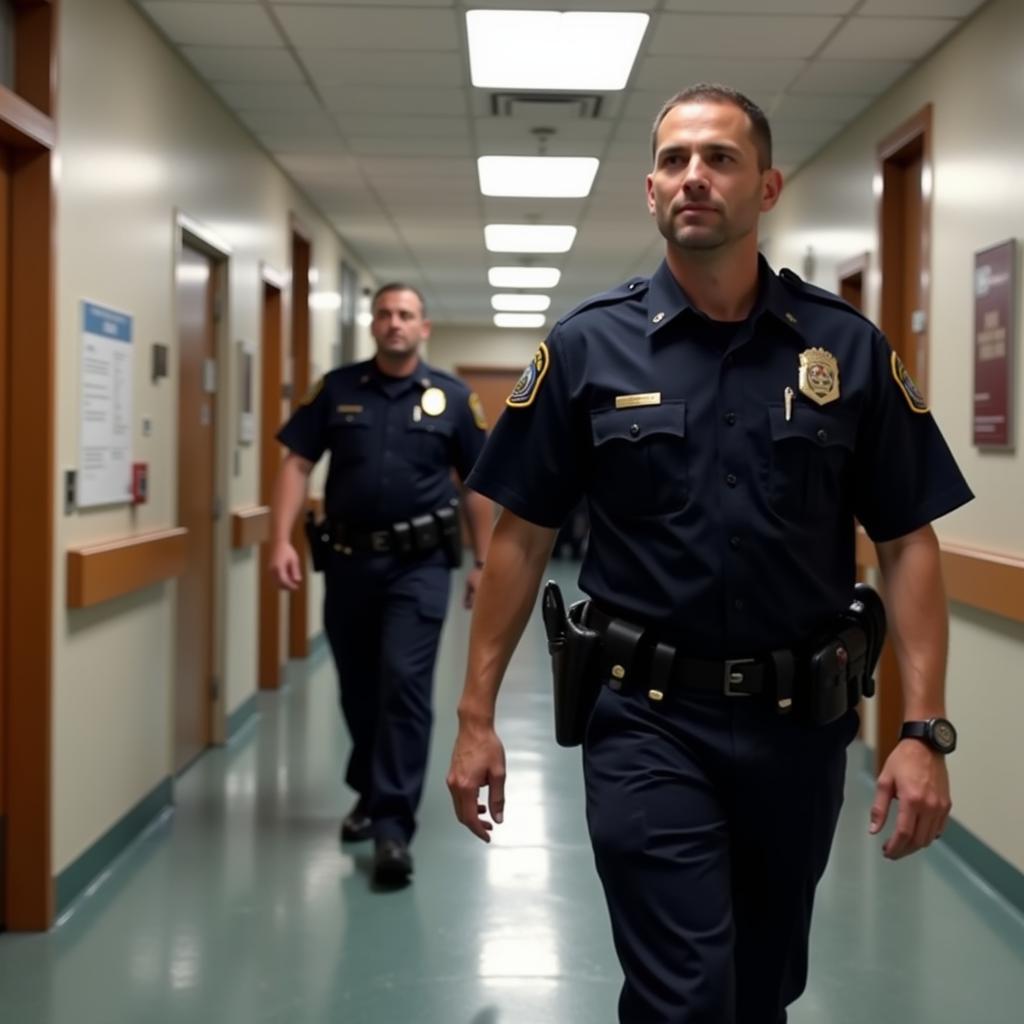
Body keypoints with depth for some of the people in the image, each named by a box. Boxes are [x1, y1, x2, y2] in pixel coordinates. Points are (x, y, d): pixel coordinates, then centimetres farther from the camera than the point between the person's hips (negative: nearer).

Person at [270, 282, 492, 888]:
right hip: (350, 561, 3)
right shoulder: (337, 390, 5)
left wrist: (483, 563, 3)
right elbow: (298, 464, 1)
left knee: (405, 683, -13)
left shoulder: (452, 397, 2)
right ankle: (371, 793, 35)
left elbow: (478, 484, 6)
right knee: (358, 689, 13)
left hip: (419, 565, -2)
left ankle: (393, 825, -11)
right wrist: (281, 540, -10)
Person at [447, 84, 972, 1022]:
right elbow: (522, 538, 1)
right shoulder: (588, 347, -2)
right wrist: (477, 716, -2)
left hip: (799, 722, 2)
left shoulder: (848, 348, -1)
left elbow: (907, 543, -1)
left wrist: (925, 730, -9)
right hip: (648, 723, -2)